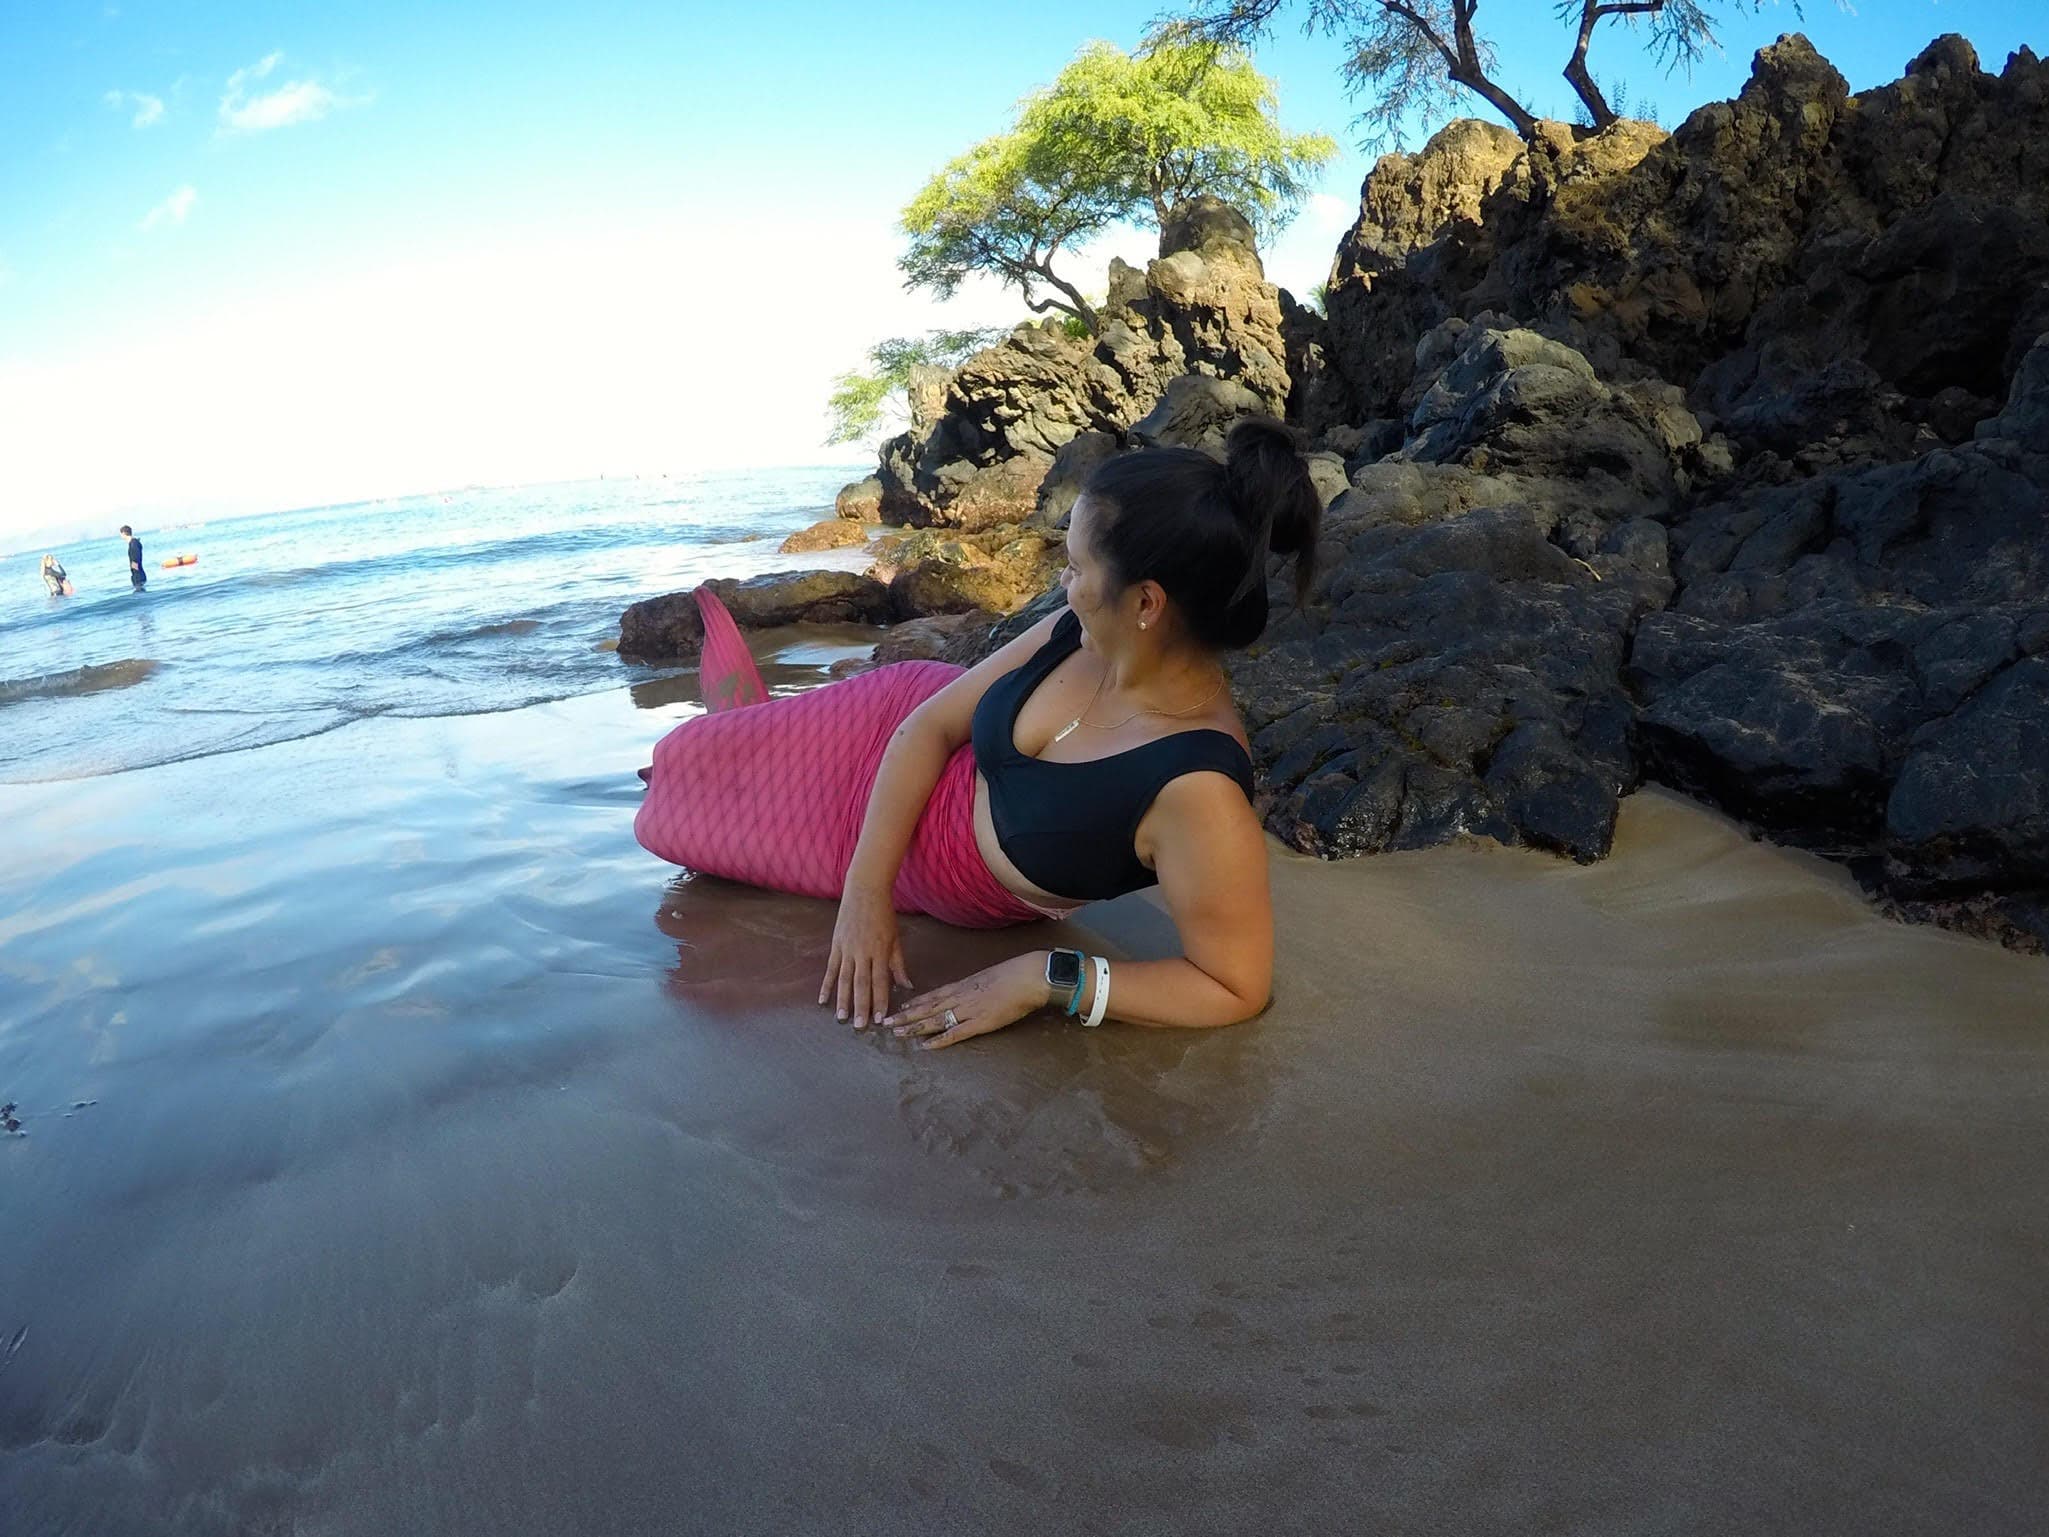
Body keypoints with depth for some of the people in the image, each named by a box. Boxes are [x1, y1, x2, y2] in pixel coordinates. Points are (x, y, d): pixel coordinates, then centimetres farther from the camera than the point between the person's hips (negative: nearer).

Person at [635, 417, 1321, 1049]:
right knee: (688, 760, 19)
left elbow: (1237, 987, -35)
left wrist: (1044, 979, -36)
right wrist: (866, 886, -23)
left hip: (941, 887, -3)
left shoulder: (1198, 792, -42)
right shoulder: (1078, 633, -24)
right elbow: (933, 723, -14)